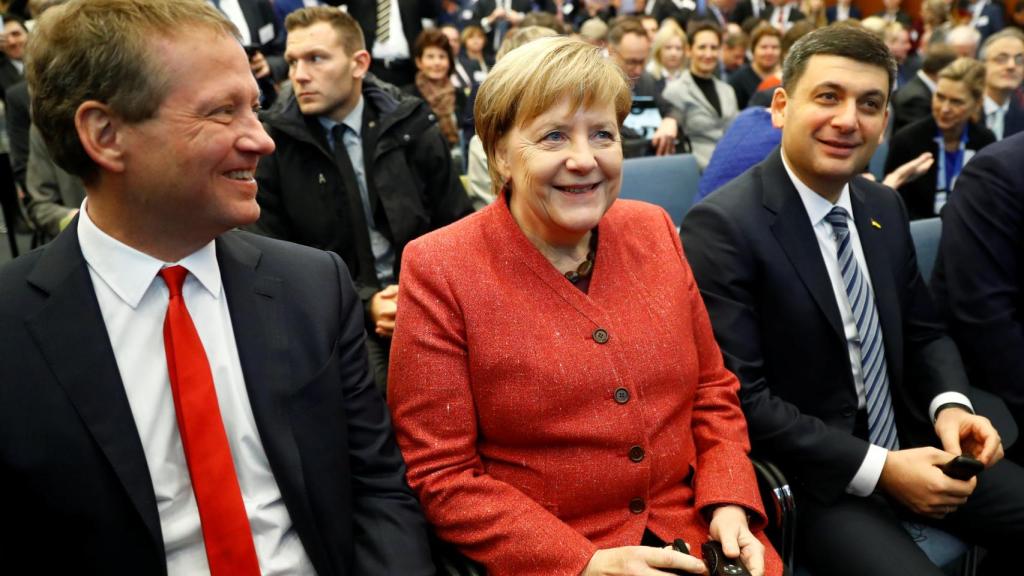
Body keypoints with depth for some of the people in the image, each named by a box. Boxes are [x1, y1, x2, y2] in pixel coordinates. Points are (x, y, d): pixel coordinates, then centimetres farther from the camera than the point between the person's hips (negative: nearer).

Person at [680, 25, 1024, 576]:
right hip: (809, 478, -7)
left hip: (907, 447, 8)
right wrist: (878, 469, -20)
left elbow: (923, 333, 15)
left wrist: (949, 404, -7)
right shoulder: (723, 225, -18)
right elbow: (738, 397, -20)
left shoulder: (885, 208, 7)